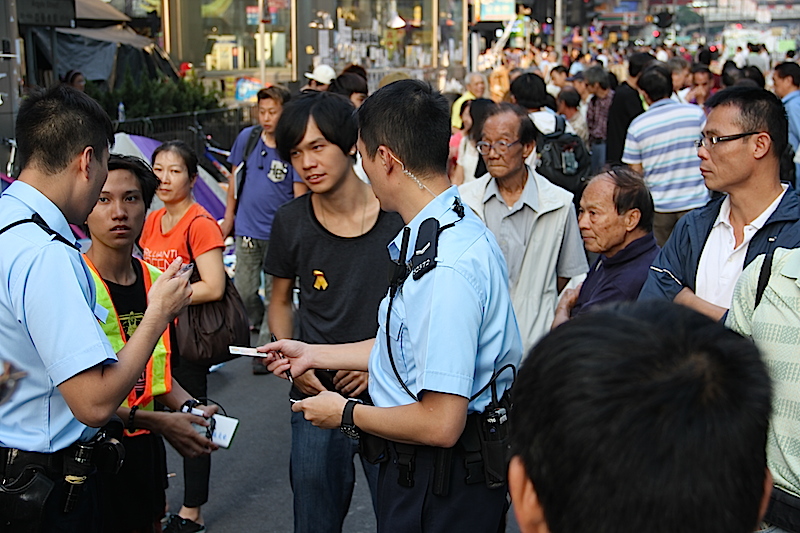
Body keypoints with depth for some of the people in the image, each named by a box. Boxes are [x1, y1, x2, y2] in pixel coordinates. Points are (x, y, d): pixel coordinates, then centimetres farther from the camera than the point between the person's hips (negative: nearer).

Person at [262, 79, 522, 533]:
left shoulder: (445, 267, -30)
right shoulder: (455, 230, 3)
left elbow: (440, 423, -29)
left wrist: (346, 414, -13)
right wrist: (313, 355, 22)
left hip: (441, 490, -9)